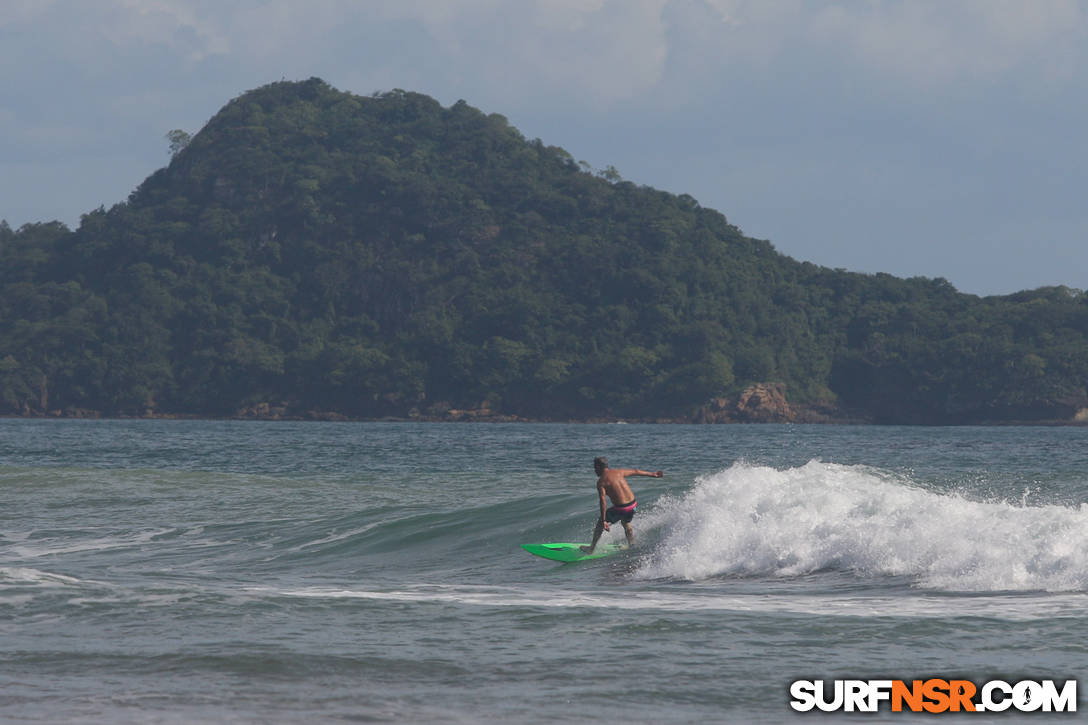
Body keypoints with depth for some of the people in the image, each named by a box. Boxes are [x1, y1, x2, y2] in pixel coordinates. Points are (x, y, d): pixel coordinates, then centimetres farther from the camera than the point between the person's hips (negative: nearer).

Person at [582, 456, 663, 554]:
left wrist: (604, 521, -16)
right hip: (633, 505, 5)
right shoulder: (618, 472, 9)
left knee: (600, 523, 18)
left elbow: (603, 502, -15)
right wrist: (652, 474, 38)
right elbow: (636, 471, 22)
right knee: (626, 523, 35)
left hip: (621, 508, -5)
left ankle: (591, 548, 24)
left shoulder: (601, 482, -7)